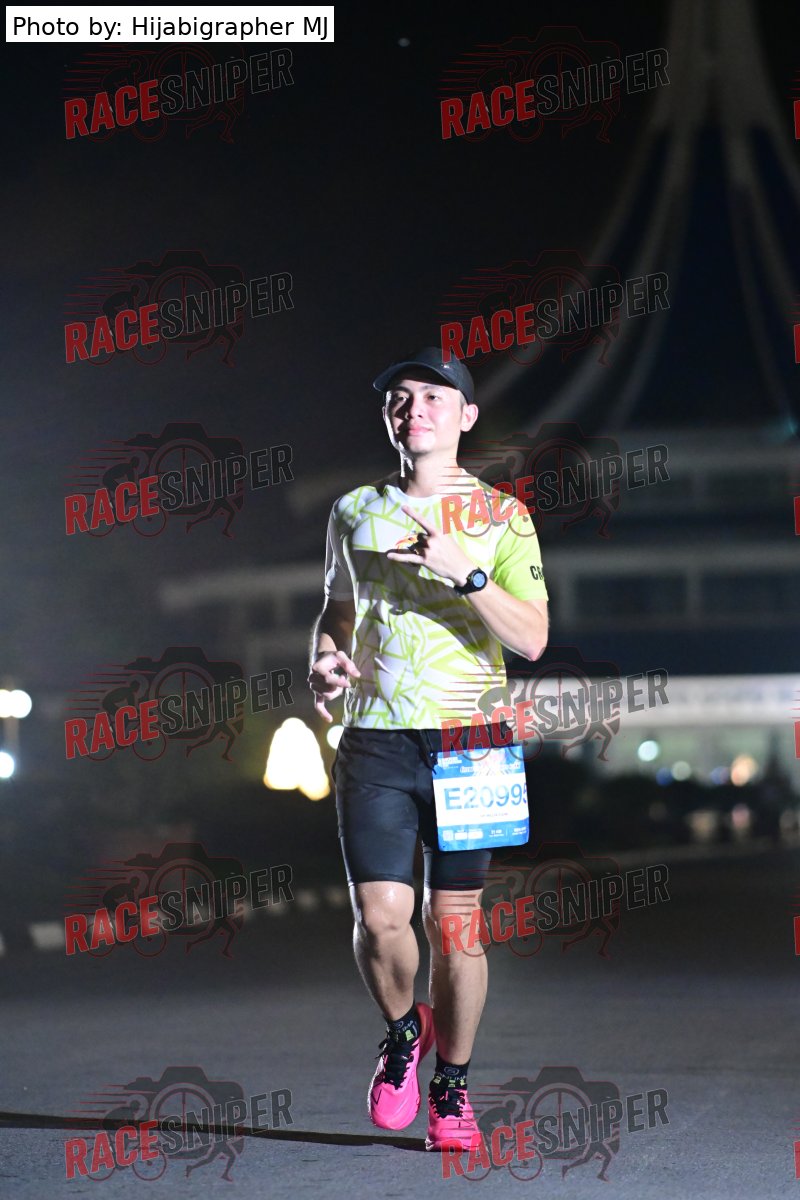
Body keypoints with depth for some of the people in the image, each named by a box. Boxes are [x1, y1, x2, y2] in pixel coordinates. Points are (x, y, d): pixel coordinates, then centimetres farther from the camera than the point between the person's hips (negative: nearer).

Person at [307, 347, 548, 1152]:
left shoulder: (500, 517, 3)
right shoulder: (355, 512, 11)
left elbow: (532, 639, -5)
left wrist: (464, 572, -18)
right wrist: (324, 662, 4)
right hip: (375, 742, 2)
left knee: (454, 920, -2)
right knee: (380, 917, -10)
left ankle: (451, 1086, 15)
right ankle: (401, 1033, 21)